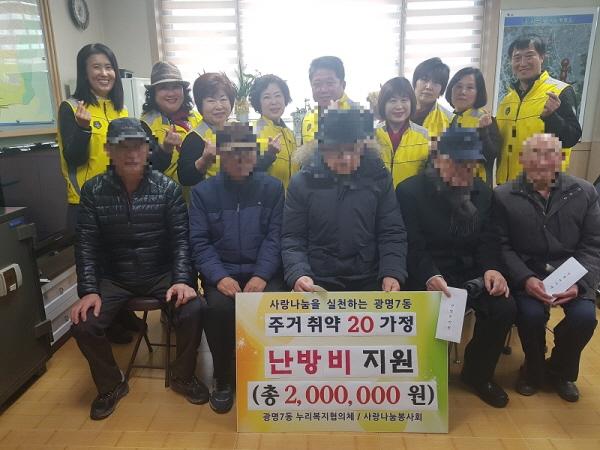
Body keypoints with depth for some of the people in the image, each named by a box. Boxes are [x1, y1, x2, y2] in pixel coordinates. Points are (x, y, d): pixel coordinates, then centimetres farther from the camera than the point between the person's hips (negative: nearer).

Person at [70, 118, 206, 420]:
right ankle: (111, 384, 13)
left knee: (193, 312, -24)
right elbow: (86, 245, -5)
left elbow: (180, 239, -9)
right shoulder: (93, 191, -3)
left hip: (162, 274, -1)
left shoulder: (167, 188, -6)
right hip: (114, 278, 2)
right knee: (83, 325, -18)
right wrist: (88, 290, -15)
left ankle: (183, 376, 6)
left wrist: (182, 279, -21)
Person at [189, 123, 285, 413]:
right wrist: (220, 276, -16)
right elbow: (199, 242, 0)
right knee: (219, 307, -28)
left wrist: (261, 275, -15)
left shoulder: (272, 188, 5)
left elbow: (274, 236, -1)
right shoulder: (203, 191, 5)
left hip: (263, 271, 0)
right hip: (222, 272, 0)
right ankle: (222, 379, -1)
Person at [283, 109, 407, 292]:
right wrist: (297, 274, -16)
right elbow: (292, 239, 1)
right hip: (317, 285, -1)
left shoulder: (378, 177, 3)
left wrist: (392, 273, -12)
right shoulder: (302, 181, 0)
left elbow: (392, 234, 3)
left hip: (369, 284, 1)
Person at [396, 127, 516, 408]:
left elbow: (486, 240, 8)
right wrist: (429, 275, -31)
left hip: (469, 272, 5)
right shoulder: (410, 191, -6)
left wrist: (491, 268, -13)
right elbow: (413, 244, -13)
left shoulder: (482, 192, 11)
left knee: (505, 308, -18)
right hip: (426, 274, -5)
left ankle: (478, 373, 10)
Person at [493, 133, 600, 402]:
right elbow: (502, 246, -6)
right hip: (526, 273, -2)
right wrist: (525, 279, -20)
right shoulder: (503, 196, -2)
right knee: (531, 314, -27)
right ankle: (533, 370, 9)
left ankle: (561, 371, 13)